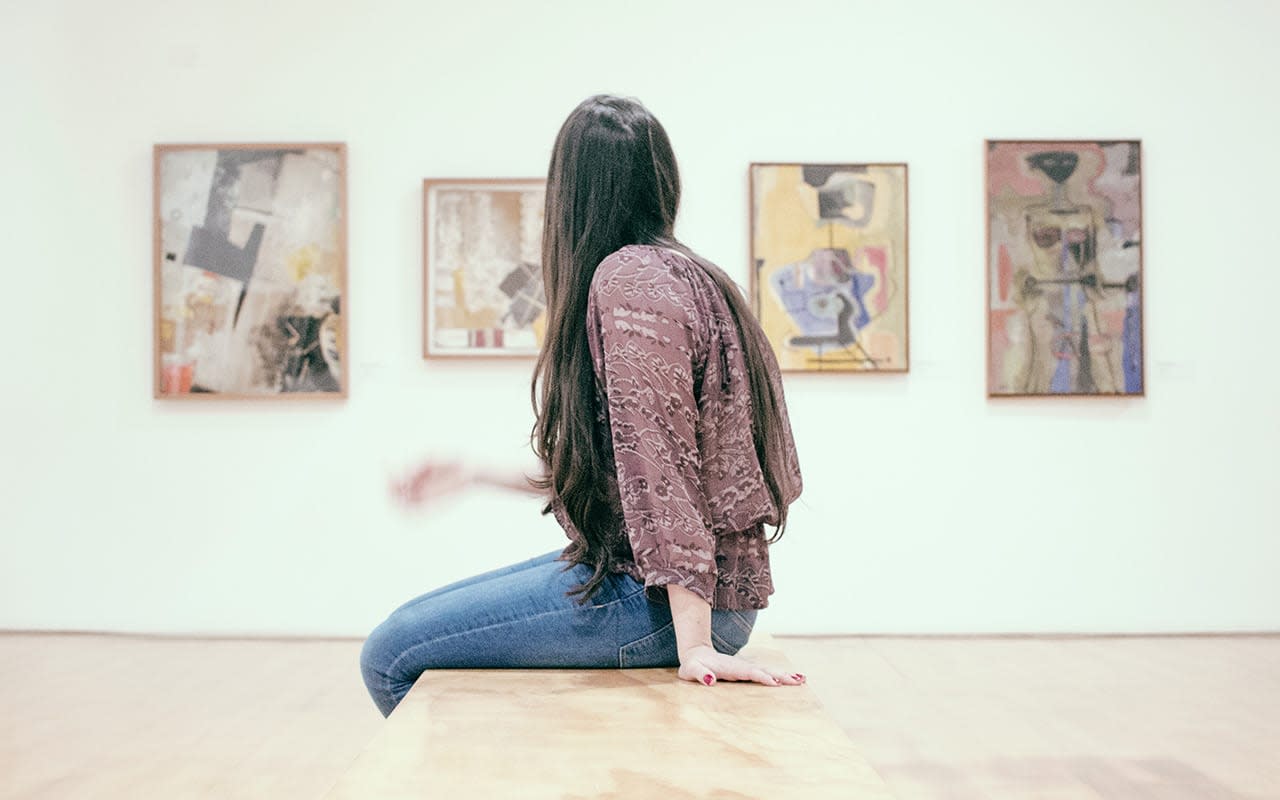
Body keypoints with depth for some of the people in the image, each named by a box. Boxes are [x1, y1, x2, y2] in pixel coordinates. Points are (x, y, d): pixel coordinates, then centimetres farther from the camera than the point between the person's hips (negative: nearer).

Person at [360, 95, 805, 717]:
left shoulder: (629, 279, -16)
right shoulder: (685, 275, 15)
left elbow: (657, 463, -23)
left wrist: (693, 645, -25)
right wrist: (475, 474, 26)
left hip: (664, 598, -10)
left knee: (393, 656, -7)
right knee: (419, 624, 18)